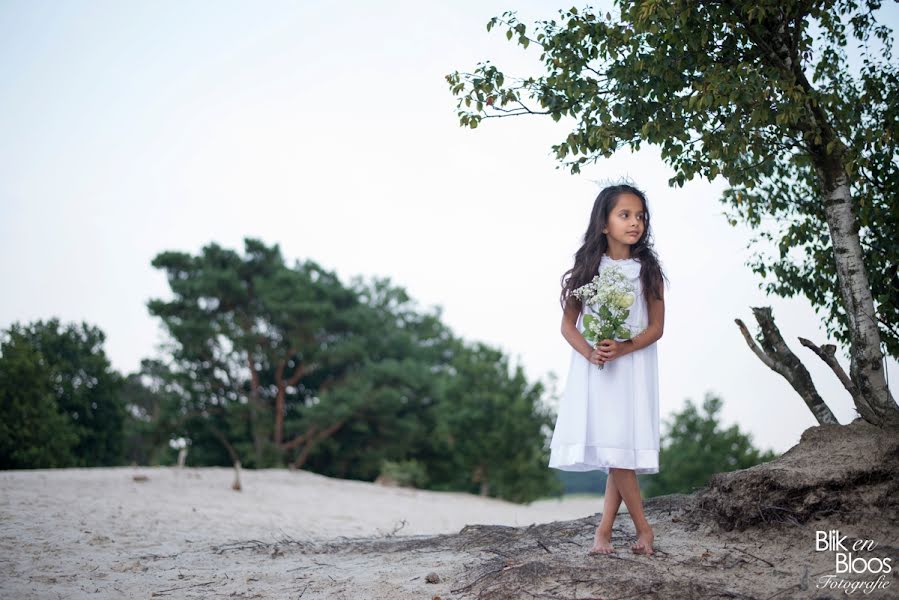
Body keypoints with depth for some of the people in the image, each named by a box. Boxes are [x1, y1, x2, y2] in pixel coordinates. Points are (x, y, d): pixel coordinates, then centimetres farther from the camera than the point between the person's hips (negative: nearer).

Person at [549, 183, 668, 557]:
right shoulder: (586, 269, 4)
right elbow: (568, 324, 3)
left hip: (632, 366, 0)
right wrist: (589, 352, -16)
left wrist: (622, 349, -17)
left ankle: (604, 530, 3)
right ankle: (642, 528, 5)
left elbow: (656, 327, 0)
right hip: (593, 369, 0)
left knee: (622, 448, -6)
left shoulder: (647, 270, 3)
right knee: (612, 449, -5)